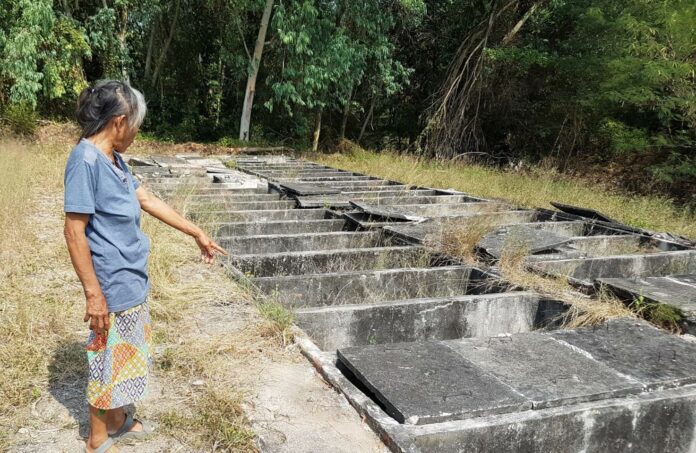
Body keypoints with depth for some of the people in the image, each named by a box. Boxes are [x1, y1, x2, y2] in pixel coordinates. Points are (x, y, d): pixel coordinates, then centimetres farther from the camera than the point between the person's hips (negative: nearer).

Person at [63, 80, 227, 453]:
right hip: (112, 286, -9)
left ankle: (117, 421, 40)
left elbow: (149, 201, 15)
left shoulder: (113, 158, 6)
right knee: (108, 361, 7)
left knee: (125, 356, 22)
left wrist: (197, 233, 19)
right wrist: (94, 293, -20)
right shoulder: (85, 160, -21)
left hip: (131, 280, 9)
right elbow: (74, 232, -22)